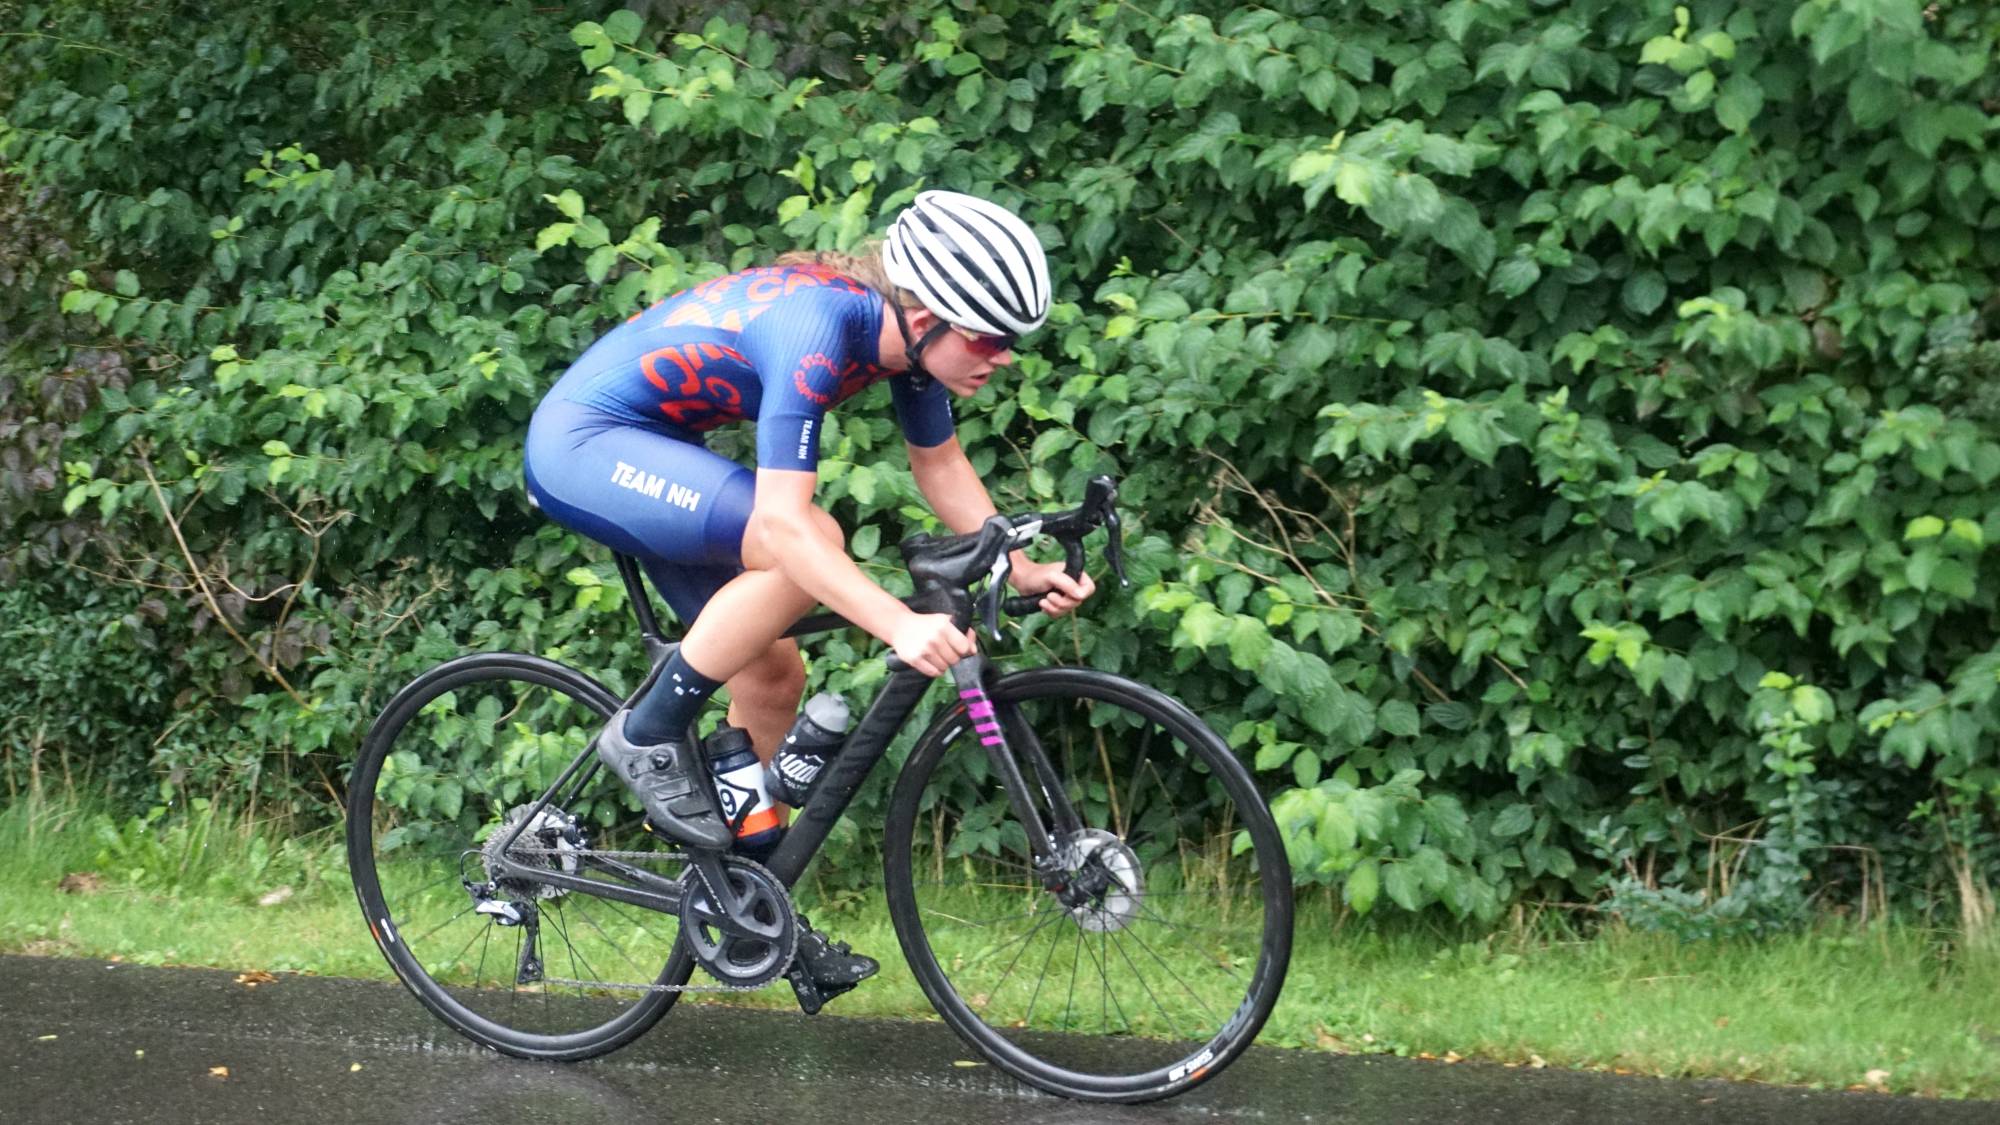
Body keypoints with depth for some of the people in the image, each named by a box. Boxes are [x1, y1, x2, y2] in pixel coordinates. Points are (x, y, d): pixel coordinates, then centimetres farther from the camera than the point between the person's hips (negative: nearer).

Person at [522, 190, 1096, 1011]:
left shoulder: (904, 329, -7)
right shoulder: (817, 332, -32)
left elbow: (941, 465, 9)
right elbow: (783, 521, -39)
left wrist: (1021, 568, -3)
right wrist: (902, 627, -47)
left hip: (650, 451, 9)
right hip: (582, 444, -9)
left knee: (773, 675, 7)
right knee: (809, 550, -27)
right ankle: (649, 736, -13)